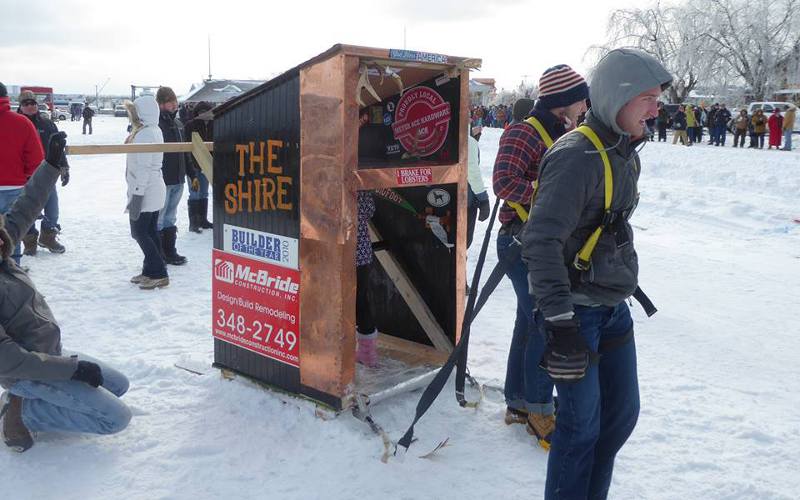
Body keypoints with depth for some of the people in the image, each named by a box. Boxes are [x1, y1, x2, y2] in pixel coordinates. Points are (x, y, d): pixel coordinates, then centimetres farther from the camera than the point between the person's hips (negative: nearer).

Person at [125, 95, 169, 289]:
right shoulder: (154, 131, 13)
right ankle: (150, 271, 19)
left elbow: (143, 167, -23)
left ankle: (159, 274, -3)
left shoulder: (143, 135, -18)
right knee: (150, 231, 13)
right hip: (154, 190, 10)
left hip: (144, 191, -10)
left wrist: (137, 195, -22)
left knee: (140, 232, -4)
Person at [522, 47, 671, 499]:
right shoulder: (577, 156, -21)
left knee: (623, 412, 16)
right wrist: (560, 321, -29)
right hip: (576, 310, -9)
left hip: (613, 306, 9)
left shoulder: (626, 154, 9)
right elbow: (541, 242, -27)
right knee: (583, 424, -1)